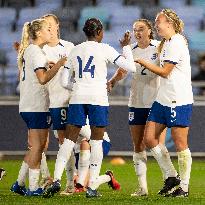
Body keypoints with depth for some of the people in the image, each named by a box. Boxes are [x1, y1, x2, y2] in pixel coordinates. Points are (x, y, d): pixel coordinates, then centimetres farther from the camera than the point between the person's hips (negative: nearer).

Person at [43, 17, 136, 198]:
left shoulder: (74, 51, 13)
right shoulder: (104, 49, 1)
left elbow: (64, 81, 12)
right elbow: (131, 67, -2)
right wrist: (126, 47, 13)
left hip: (77, 98, 3)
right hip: (98, 99, -3)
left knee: (69, 140, 5)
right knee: (97, 141, 4)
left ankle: (56, 180, -11)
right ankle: (92, 187, 0)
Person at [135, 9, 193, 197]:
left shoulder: (176, 42, -14)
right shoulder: (165, 43, 15)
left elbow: (164, 72, -14)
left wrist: (142, 62, -6)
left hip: (179, 101, -10)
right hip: (163, 99, 10)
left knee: (180, 143, -3)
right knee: (149, 138, 5)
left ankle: (184, 187, 5)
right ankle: (172, 176, 14)